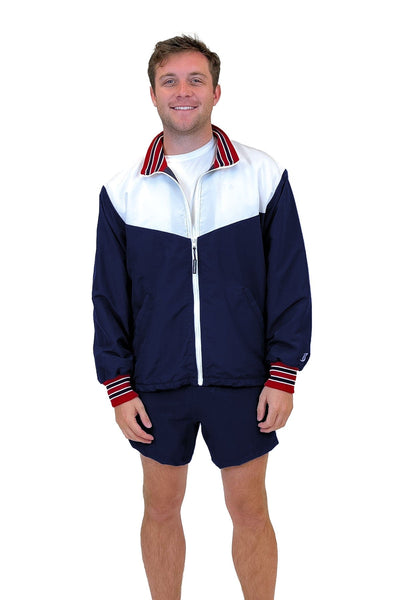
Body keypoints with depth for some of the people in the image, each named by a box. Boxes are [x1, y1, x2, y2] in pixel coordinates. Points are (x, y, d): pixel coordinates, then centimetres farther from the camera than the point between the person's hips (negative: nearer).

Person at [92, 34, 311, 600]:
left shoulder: (263, 176, -4)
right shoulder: (123, 190, 0)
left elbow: (291, 282, -2)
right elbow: (109, 296, 4)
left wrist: (283, 376, -6)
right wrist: (118, 387, -1)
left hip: (243, 382, -1)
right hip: (157, 384, 1)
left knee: (250, 509, 9)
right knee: (161, 508, 13)